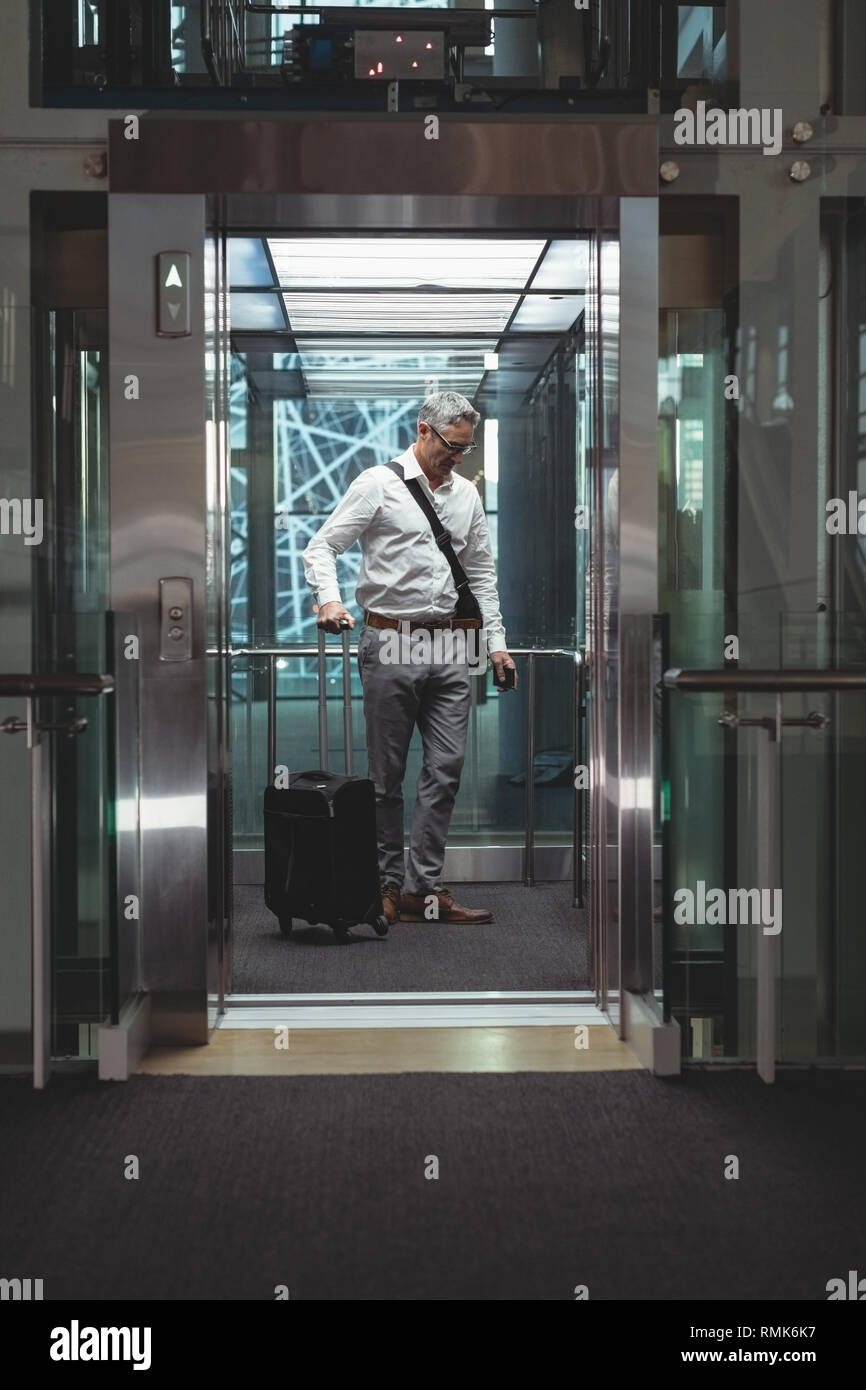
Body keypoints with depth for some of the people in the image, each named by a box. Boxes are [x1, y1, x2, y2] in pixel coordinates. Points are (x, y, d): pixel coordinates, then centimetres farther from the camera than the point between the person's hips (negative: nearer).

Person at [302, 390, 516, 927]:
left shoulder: (467, 494, 14)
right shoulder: (378, 484, -2)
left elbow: (482, 573, 19)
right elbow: (322, 547, -5)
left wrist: (497, 641, 11)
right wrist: (330, 600, -24)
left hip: (449, 648, 5)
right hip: (391, 643, -5)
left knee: (447, 766, -1)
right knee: (388, 773, 2)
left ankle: (425, 887, 4)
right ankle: (390, 885, 12)